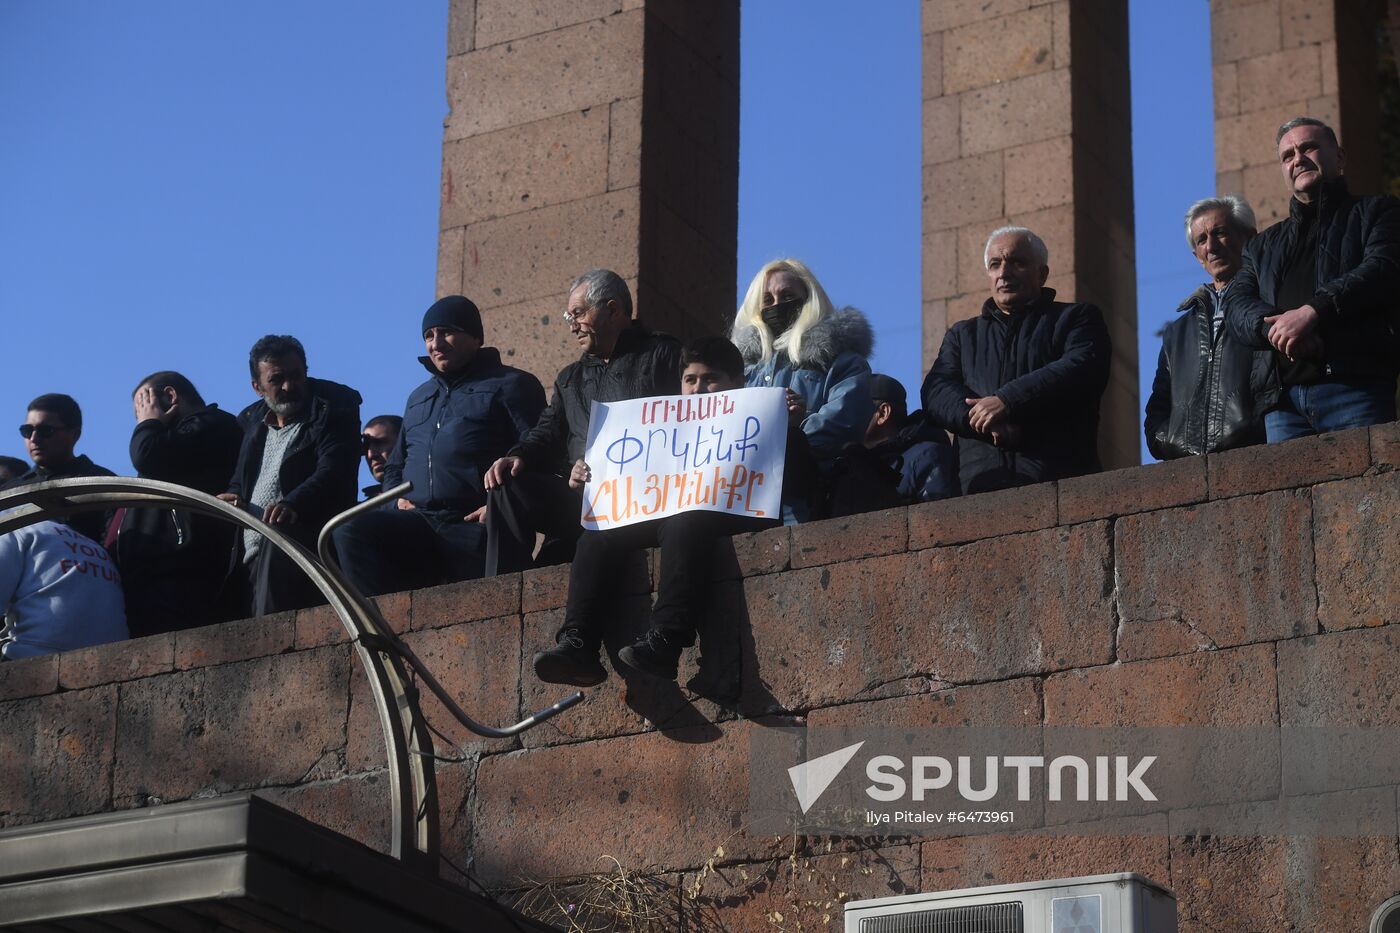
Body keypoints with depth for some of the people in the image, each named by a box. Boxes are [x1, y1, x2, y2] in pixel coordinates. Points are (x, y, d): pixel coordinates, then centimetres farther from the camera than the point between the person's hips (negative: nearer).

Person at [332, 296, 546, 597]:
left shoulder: (510, 385, 10)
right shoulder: (419, 398, 32)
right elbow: (395, 465, 38)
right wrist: (398, 497, 14)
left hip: (475, 528, -5)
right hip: (418, 522, 5)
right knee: (351, 531, -23)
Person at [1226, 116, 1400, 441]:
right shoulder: (1263, 246, 30)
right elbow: (1238, 307, 14)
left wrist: (1312, 311, -17)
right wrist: (1272, 325, -11)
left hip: (1354, 388, -4)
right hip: (1283, 399, 4)